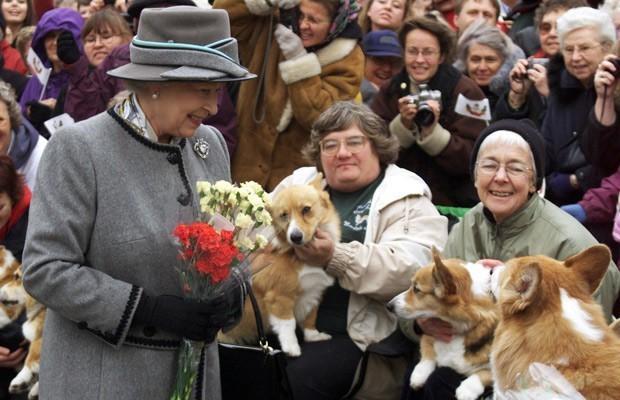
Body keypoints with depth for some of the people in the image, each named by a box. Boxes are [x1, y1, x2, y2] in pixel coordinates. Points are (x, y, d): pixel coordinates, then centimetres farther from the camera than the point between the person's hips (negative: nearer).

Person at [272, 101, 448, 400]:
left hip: (358, 335, -4)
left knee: (303, 375, -28)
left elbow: (411, 268, -16)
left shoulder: (406, 201, 0)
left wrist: (335, 258, -26)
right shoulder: (299, 183, 17)